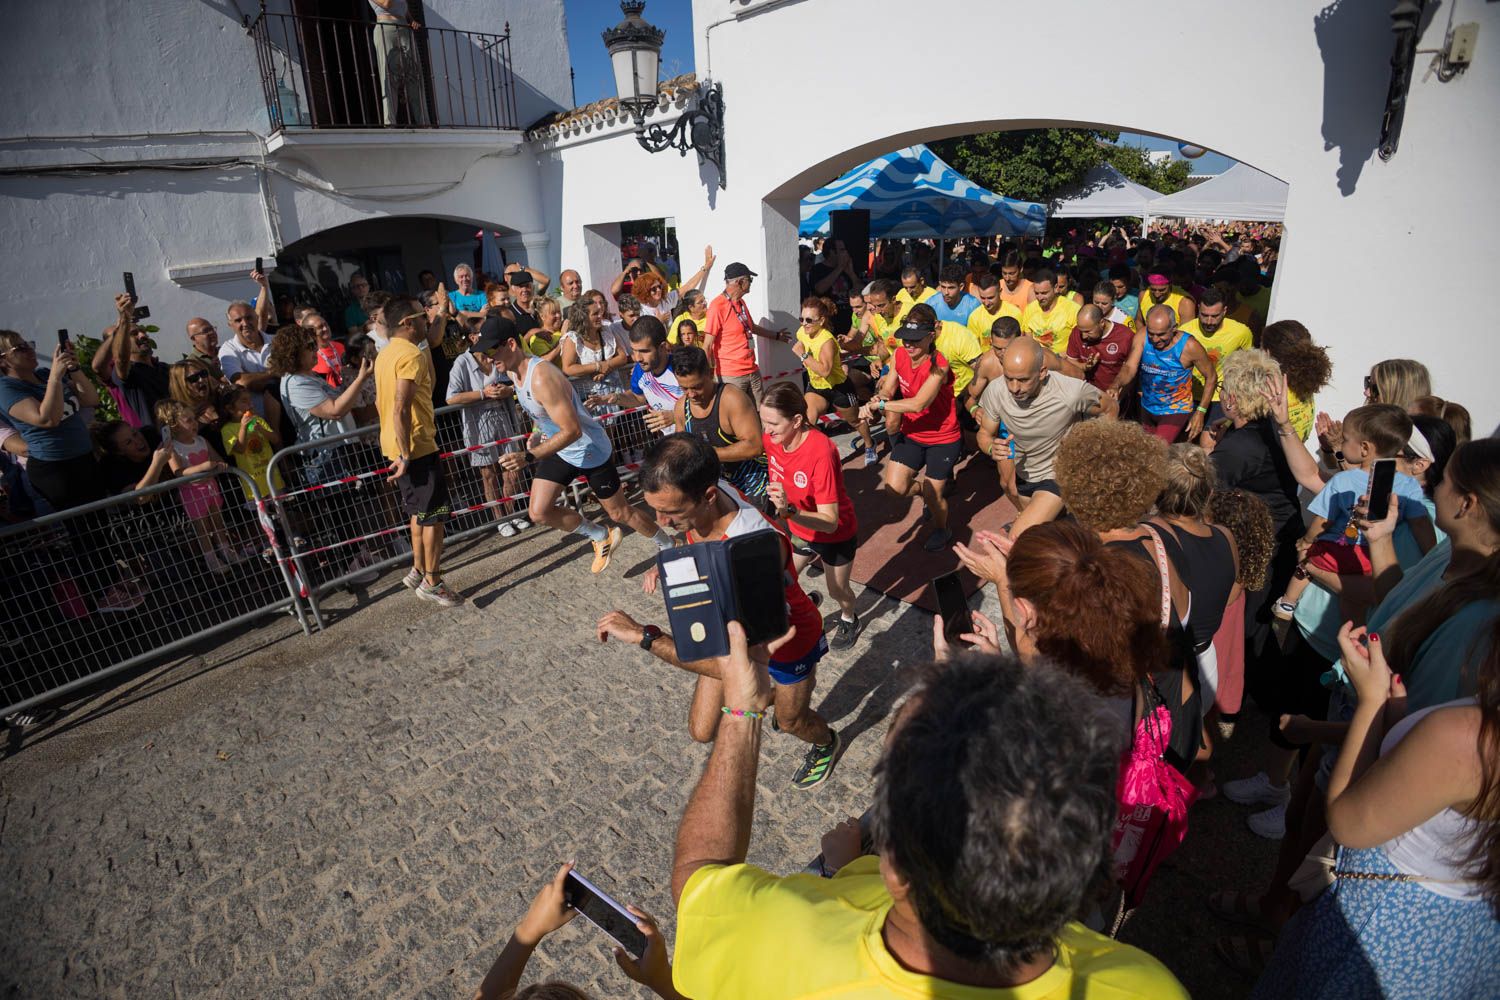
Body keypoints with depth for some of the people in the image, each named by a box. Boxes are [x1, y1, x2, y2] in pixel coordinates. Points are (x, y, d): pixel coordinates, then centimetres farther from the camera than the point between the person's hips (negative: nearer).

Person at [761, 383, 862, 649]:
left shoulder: (821, 452, -36)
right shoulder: (770, 439, -18)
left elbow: (830, 522, -38)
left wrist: (790, 510, -52)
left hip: (836, 535, -5)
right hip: (797, 530, 5)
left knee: (837, 590, 18)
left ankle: (849, 619, 52)